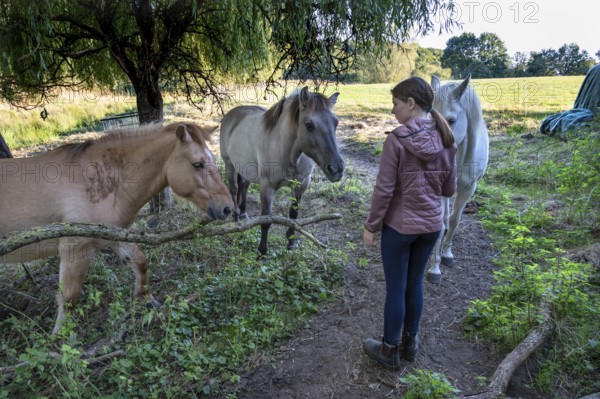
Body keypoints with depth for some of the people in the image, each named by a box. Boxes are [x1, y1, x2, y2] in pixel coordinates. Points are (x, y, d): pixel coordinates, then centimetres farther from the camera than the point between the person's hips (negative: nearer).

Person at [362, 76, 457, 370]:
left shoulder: (397, 139, -19)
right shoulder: (446, 140, -1)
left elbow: (383, 189, -17)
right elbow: (449, 189, 5)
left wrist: (371, 226, -6)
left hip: (400, 226, -6)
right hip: (432, 225, 6)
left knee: (396, 289, 9)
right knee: (415, 284, 21)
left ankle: (389, 351, 28)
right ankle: (409, 344, 37)